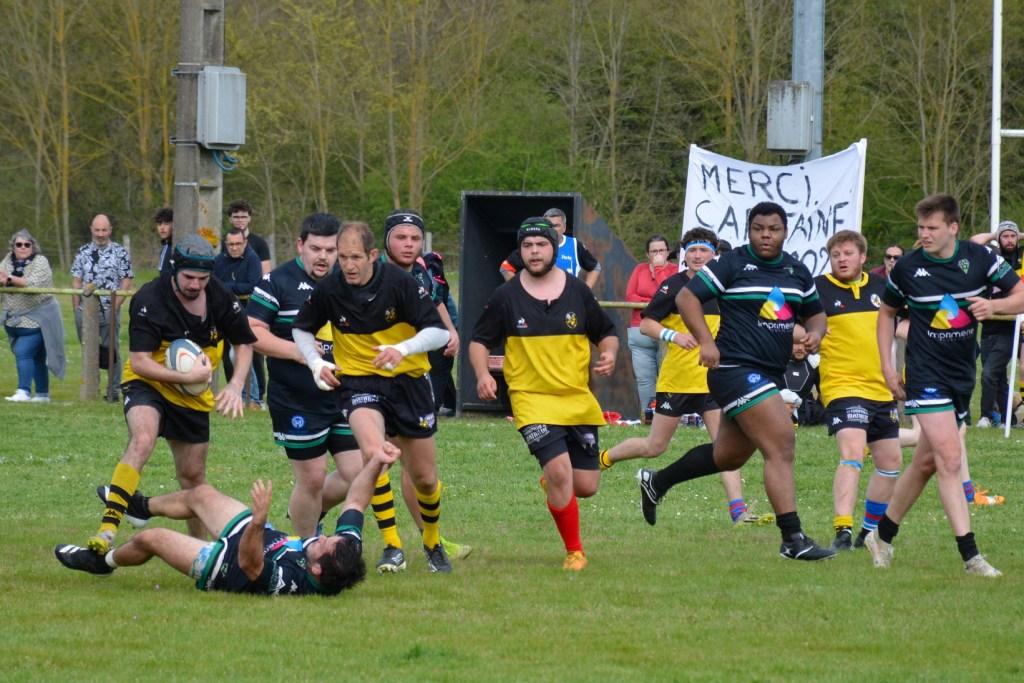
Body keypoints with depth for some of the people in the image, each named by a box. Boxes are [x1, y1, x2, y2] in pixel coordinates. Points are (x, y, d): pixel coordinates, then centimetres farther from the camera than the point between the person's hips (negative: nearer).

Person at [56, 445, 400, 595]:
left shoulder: (288, 582, -47)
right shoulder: (348, 547, -29)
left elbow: (248, 562, -54)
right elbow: (356, 500, -19)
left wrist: (259, 519, -69)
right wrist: (377, 463, -31)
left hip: (219, 566, -7)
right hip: (264, 535, 7)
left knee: (150, 538, 9)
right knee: (200, 493, 24)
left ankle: (103, 561, 45)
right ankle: (143, 506, 58)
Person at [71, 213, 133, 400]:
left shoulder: (120, 253, 1)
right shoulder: (83, 252, 10)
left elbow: (126, 283, -2)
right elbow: (76, 282, 11)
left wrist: (115, 306, -10)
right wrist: (76, 307, 3)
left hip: (109, 311, -3)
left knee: (112, 351, -1)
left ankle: (113, 391, 4)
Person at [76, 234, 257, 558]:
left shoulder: (221, 300, -8)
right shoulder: (149, 300, -22)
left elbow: (244, 344, 8)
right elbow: (139, 362, -24)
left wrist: (235, 385, -8)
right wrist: (186, 376, -31)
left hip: (194, 397, 5)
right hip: (149, 384, -5)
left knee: (192, 476, 11)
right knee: (142, 440, -32)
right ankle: (107, 531, -40)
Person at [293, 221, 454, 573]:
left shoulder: (399, 282, -15)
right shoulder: (328, 290, -9)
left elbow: (438, 332, -15)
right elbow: (301, 328, 10)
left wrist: (402, 349, -32)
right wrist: (316, 363, -8)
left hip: (408, 381, 0)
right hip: (358, 382, 0)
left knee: (425, 477, 8)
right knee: (374, 452, -32)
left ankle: (433, 544, 35)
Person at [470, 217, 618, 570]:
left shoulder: (578, 292, 4)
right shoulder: (506, 297, -1)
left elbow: (607, 333, 14)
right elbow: (479, 341, 7)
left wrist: (609, 355, -8)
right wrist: (482, 374, -12)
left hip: (579, 400, 3)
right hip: (532, 399, -3)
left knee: (586, 486, 4)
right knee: (559, 471, -21)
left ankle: (553, 485, 42)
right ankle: (574, 552, -4)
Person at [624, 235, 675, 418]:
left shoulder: (674, 270, 4)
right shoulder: (640, 270, 14)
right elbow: (630, 296, 4)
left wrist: (659, 268, -6)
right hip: (640, 333, 3)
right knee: (644, 379, -1)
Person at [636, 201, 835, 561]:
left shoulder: (796, 272, 13)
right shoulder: (732, 264, -6)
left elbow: (814, 313, 26)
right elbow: (687, 296, -6)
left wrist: (815, 332, 2)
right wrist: (706, 341, -18)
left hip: (770, 375, 8)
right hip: (737, 367, -8)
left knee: (728, 456, 19)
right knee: (781, 446, -18)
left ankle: (656, 482, 39)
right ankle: (792, 539, -20)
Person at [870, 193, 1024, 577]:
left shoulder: (979, 259, -3)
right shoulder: (907, 268, -5)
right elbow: (887, 312, 11)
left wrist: (993, 305, -20)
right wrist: (887, 366, 5)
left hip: (962, 373, 4)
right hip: (926, 375, -4)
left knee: (926, 461, 11)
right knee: (950, 458, -16)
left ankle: (883, 535, 29)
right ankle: (970, 555, -18)